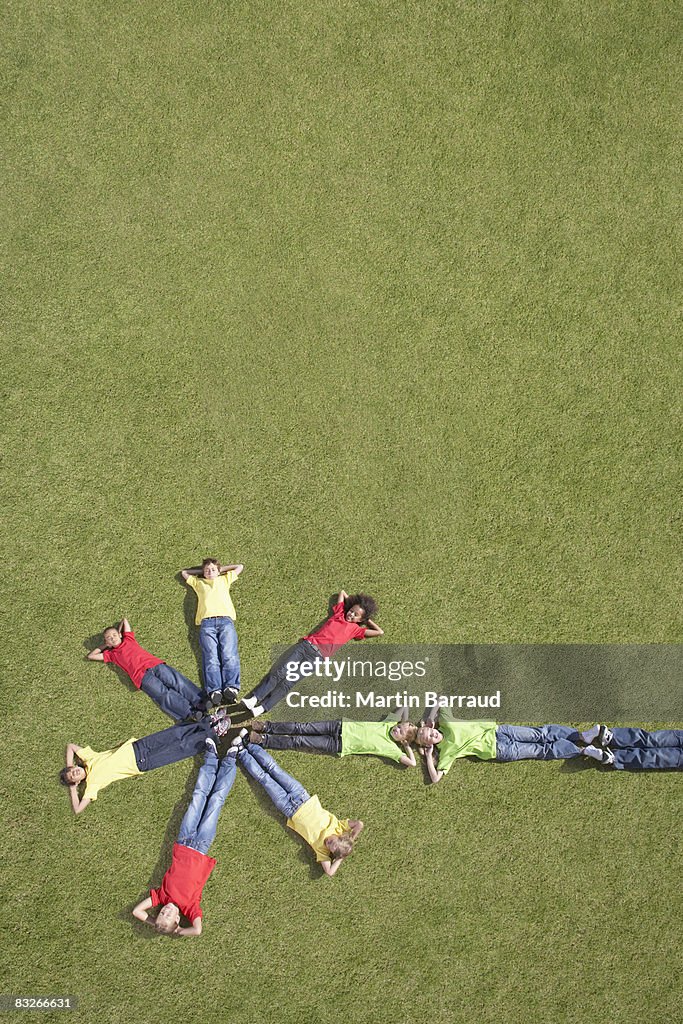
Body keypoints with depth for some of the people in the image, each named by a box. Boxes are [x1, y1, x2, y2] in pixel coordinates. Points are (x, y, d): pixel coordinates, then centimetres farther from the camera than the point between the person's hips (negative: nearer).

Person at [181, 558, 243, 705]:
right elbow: (184, 572, 46)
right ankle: (214, 691, -40)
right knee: (211, 658, -22)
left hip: (226, 620, 0)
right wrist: (202, 571, 44)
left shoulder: (225, 579, 36)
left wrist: (221, 569, 44)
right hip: (207, 622, 0)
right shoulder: (198, 582, 37)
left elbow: (240, 567, 44)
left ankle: (231, 688, -40)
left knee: (229, 656, -23)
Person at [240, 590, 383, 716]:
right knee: (279, 672, -15)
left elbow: (380, 632, 13)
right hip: (306, 644, 3)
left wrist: (367, 620, 21)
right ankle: (253, 699, -22)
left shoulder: (355, 629, 14)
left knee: (289, 682, -17)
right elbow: (342, 592, 35)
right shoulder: (339, 614, 22)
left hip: (317, 656, -3)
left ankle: (261, 709, -26)